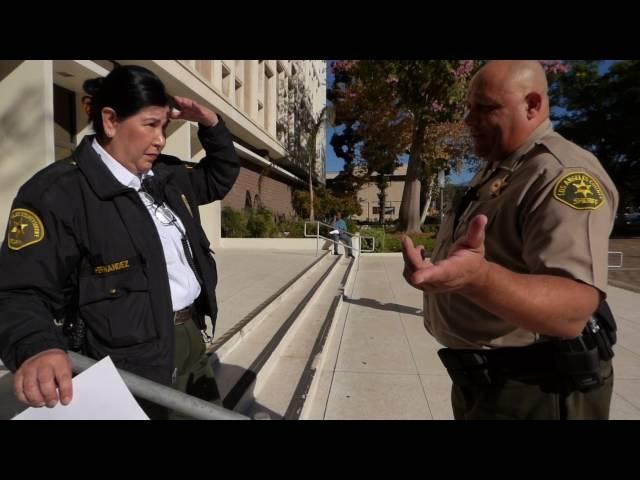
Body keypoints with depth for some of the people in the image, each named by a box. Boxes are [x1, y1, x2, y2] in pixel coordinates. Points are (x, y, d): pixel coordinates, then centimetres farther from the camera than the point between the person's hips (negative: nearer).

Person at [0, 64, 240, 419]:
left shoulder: (166, 174, 7)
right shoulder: (57, 193, -16)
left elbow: (220, 177, 22)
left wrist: (210, 123, 5)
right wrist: (38, 349, -41)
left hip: (191, 338, 8)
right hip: (133, 366, -7)